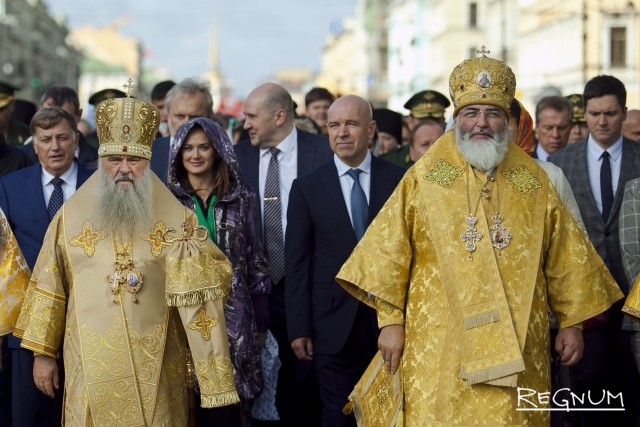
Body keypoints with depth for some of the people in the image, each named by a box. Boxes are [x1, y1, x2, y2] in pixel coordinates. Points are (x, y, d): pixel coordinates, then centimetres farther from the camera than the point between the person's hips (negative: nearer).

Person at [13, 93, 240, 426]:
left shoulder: (176, 219, -3)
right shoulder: (71, 215, 1)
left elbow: (196, 296, -7)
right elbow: (49, 289, 6)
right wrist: (43, 352, 7)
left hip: (154, 367, -1)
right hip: (91, 366, 1)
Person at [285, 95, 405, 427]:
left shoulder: (398, 180, 2)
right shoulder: (307, 188, 3)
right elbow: (297, 263, 2)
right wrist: (298, 328, -2)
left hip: (388, 319, 0)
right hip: (333, 324, 0)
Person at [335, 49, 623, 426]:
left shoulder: (534, 181, 6)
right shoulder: (425, 178, 0)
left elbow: (565, 256, 10)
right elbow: (390, 251, -1)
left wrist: (572, 322, 7)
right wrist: (390, 321, -4)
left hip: (517, 346, 2)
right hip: (441, 347, -2)